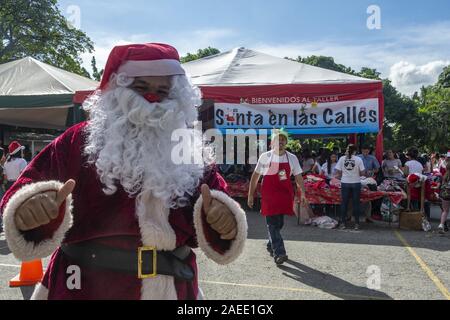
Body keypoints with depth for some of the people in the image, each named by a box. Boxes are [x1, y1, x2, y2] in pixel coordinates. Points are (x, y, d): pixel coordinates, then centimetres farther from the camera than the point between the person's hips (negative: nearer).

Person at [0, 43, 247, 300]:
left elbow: (218, 206, 0)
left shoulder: (190, 152, 1)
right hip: (86, 287, -2)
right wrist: (28, 209, -30)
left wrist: (221, 219, -22)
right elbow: (24, 195, -8)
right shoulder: (81, 141, -5)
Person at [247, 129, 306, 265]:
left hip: (285, 195, 3)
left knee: (279, 223, 11)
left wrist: (303, 193, -3)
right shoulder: (265, 157, -1)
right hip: (269, 195, -3)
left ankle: (271, 245, 33)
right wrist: (250, 195, 3)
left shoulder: (292, 158, 4)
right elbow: (255, 176, 4)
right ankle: (279, 253, -8)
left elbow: (298, 177, 8)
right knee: (273, 224, -8)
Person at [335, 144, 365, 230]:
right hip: (356, 183, -1)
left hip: (345, 183, 1)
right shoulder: (358, 159, -6)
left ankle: (342, 223, 12)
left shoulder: (342, 159, -3)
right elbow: (362, 173, -4)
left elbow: (338, 172, -1)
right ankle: (356, 224, 12)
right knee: (356, 203, 7)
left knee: (344, 203, 8)